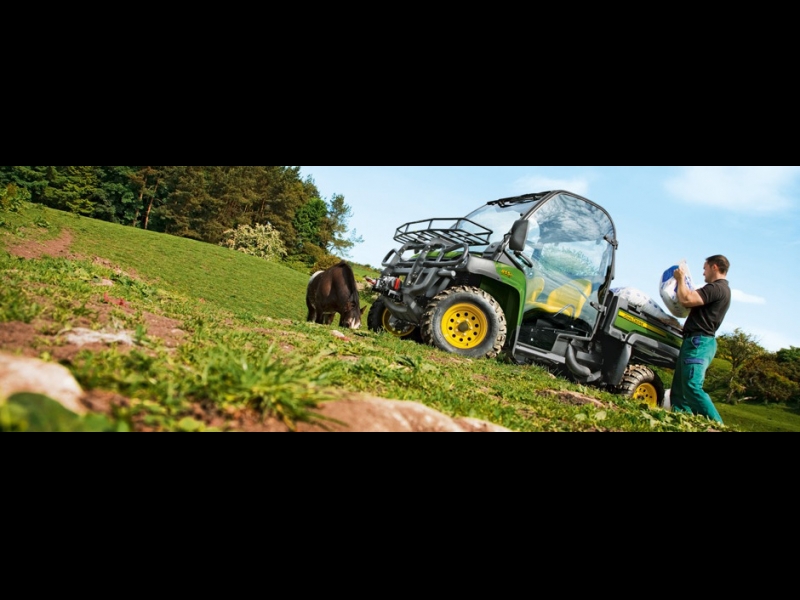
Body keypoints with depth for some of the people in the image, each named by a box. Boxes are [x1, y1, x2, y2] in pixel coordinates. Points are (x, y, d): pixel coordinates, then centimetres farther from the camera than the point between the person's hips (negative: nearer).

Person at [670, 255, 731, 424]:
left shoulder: (716, 288, -13)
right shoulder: (722, 290, 21)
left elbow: (686, 300, -23)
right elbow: (695, 303, 29)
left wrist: (681, 279, -7)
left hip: (699, 342, -11)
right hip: (697, 342, 11)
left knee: (692, 387, -18)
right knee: (679, 389, 9)